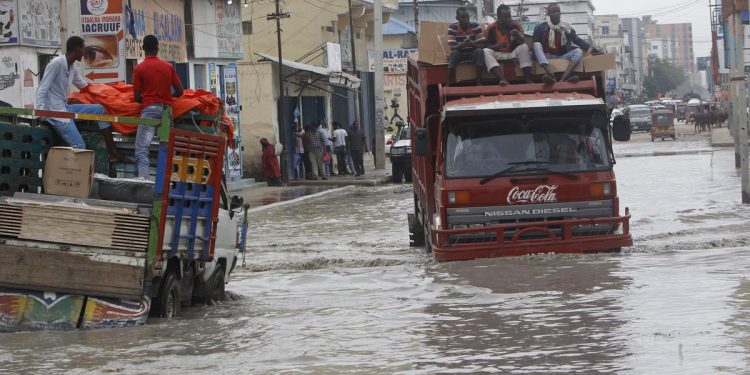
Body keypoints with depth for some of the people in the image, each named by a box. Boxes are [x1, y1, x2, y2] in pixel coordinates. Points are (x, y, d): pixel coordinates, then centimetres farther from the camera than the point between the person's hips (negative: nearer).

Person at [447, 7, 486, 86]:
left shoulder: (476, 26, -10)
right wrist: (462, 44, -41)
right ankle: (448, 84, -32)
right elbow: (452, 47, -19)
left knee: (480, 51, -31)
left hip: (473, 52, 1)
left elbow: (481, 45, -13)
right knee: (454, 53, -33)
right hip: (459, 53, -1)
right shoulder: (452, 27, -12)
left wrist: (472, 44, -36)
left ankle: (478, 82, -31)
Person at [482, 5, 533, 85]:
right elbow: (488, 46, -6)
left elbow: (523, 42, -6)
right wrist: (498, 45, -26)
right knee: (486, 51, -31)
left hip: (513, 54, 1)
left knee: (524, 47, -29)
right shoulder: (492, 28, -2)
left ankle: (528, 80, -36)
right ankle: (502, 79, -52)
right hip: (498, 54, -1)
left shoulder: (515, 25, 2)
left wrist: (517, 34, -27)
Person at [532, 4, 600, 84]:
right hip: (546, 57, -2)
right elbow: (535, 42, 1)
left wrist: (590, 48, -2)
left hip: (562, 57, 2)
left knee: (578, 51, -23)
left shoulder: (566, 28, 13)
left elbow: (577, 39, 10)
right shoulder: (541, 28, 6)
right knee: (537, 45, -31)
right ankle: (550, 74, -57)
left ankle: (563, 78, -47)